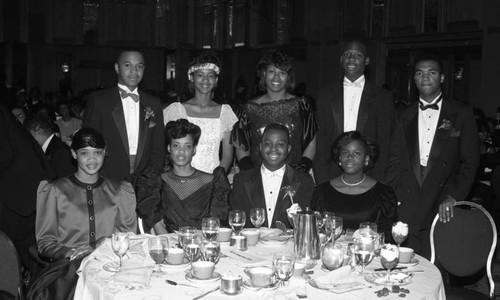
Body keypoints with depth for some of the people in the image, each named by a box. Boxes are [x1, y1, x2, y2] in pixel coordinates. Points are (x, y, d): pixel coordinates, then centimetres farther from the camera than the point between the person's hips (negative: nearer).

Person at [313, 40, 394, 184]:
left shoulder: (383, 97, 5)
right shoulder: (326, 94, 10)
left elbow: (384, 141, 2)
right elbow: (321, 136, 8)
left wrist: (377, 180, -6)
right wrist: (320, 179, 0)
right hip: (330, 175, 1)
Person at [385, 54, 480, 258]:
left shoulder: (461, 114, 6)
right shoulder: (404, 118, 14)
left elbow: (470, 161, 2)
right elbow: (395, 161, 12)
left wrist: (453, 196, -9)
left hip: (444, 210, -2)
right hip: (407, 208, 2)